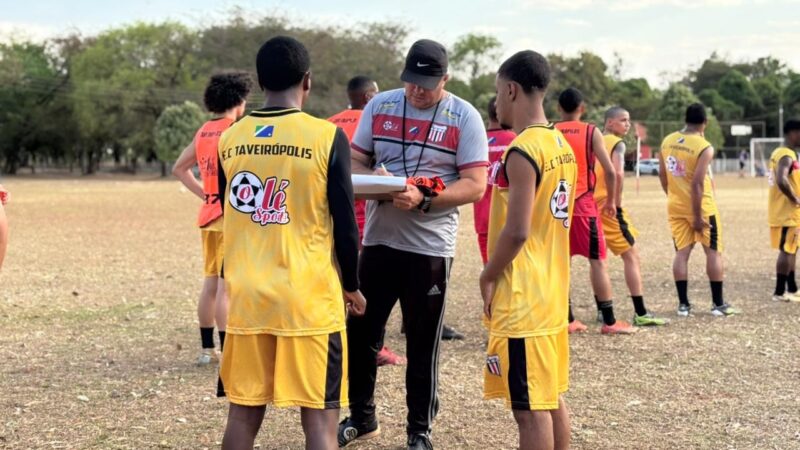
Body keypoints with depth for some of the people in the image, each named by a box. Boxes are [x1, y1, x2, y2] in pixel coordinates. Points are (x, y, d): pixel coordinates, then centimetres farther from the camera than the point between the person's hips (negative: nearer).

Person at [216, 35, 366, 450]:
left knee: (243, 412, 11)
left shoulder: (230, 139, 5)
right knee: (319, 417, 2)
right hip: (309, 299, -4)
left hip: (246, 297, 4)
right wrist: (351, 286, 9)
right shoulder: (327, 137, -8)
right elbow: (345, 225, -5)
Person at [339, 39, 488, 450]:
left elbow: (475, 185, -12)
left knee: (423, 346, 6)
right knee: (360, 332, 11)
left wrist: (423, 199, -25)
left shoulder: (464, 117, -7)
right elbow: (354, 161, 9)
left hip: (430, 247, -4)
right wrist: (372, 178, -14)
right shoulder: (380, 106, 4)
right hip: (379, 240, 4)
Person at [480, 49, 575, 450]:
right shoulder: (561, 144, 10)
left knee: (529, 408, -3)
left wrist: (488, 277, -9)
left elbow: (516, 230, -22)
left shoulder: (522, 151, -18)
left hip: (521, 300, -9)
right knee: (551, 398, 16)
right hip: (553, 293, 9)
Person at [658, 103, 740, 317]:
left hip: (675, 205, 5)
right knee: (713, 251, 6)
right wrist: (697, 217, -18)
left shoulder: (667, 141, 1)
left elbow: (662, 174, 8)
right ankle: (718, 304, 8)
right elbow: (697, 183, -22)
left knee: (682, 252, 7)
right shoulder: (704, 147, -17)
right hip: (700, 206, -5)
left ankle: (683, 304, 5)